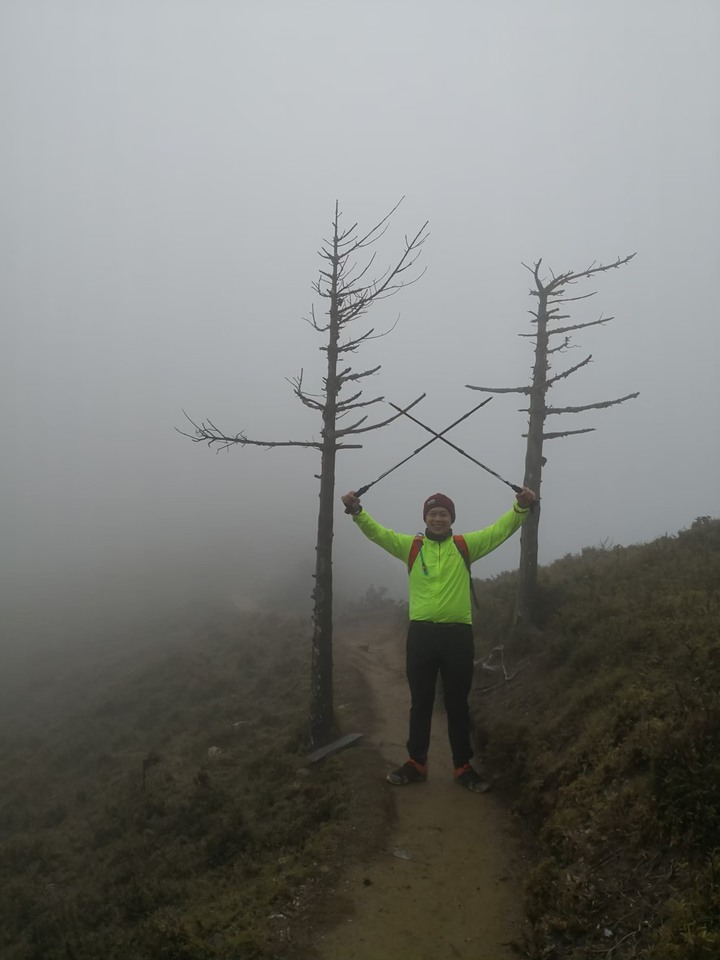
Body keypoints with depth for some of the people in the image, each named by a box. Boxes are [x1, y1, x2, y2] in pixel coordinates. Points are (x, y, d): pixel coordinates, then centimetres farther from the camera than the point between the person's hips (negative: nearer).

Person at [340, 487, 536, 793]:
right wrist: (357, 511, -22)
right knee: (420, 702, 10)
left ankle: (463, 766, 20)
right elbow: (378, 533, -6)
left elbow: (500, 529, -1)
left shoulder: (466, 545, 6)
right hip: (421, 633, 0)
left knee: (457, 703, 9)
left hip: (458, 634, 0)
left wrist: (521, 507, -17)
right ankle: (416, 763, 22)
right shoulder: (411, 545, 5)